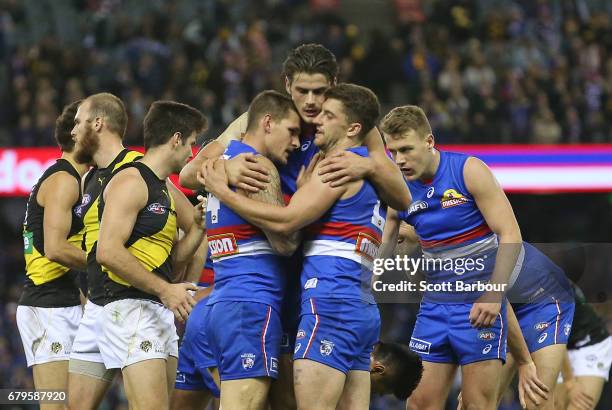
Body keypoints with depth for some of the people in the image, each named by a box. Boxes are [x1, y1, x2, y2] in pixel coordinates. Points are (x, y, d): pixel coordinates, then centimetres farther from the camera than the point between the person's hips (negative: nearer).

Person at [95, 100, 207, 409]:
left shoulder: (164, 191, 22)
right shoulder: (131, 181, -8)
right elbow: (108, 251, -19)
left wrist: (198, 226, 12)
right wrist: (164, 290, -20)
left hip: (160, 313, 10)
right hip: (131, 309, -10)